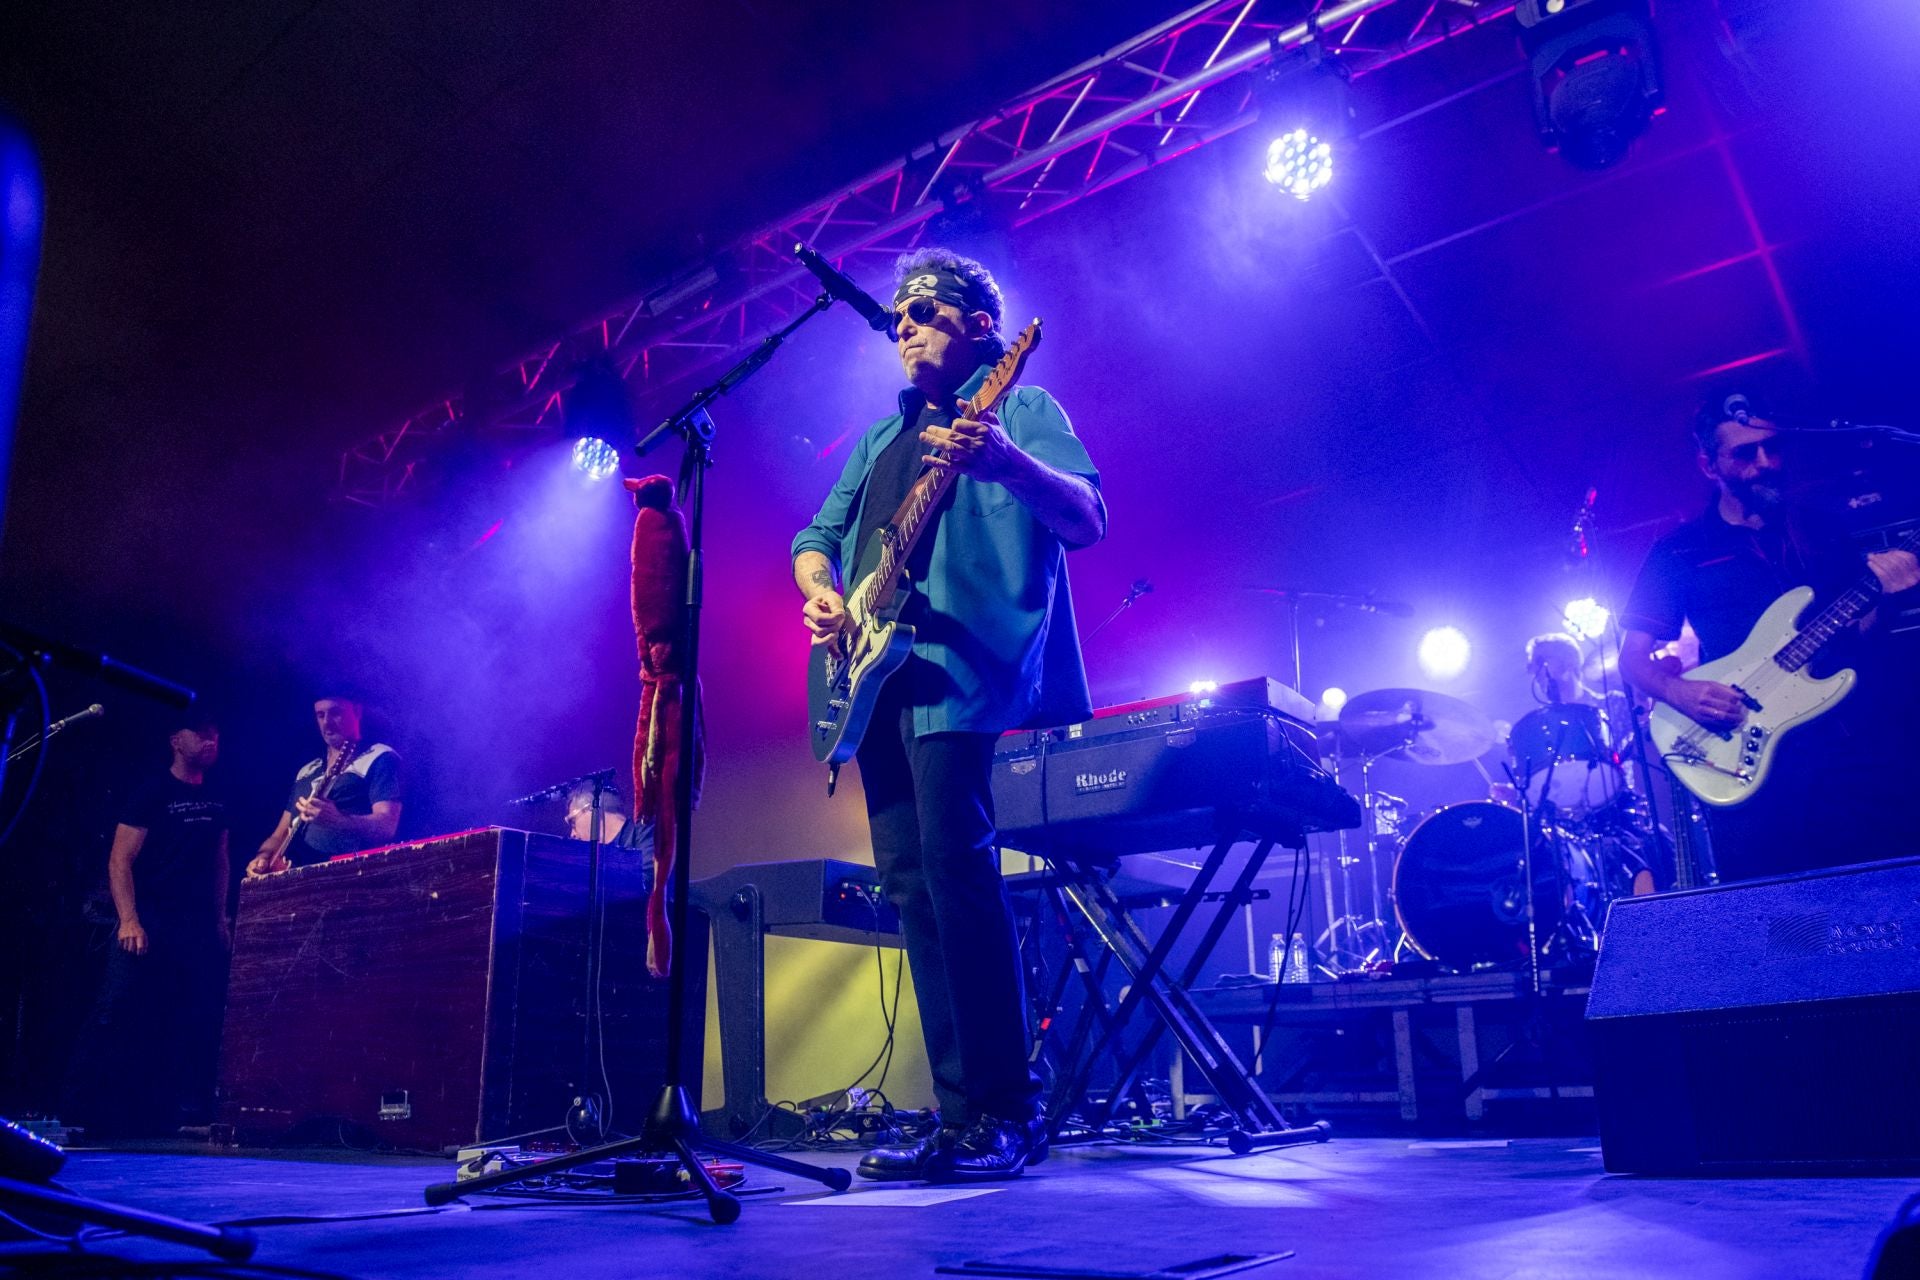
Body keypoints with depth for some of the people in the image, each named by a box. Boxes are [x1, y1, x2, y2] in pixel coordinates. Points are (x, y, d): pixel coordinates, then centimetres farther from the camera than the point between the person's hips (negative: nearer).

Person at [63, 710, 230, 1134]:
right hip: (150, 920, -5)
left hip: (199, 926, 5)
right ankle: (85, 1112, -1)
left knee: (196, 1022, 2)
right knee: (117, 1015, -10)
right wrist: (128, 920, -18)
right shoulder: (151, 792, -3)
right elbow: (120, 862, -7)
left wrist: (220, 918, 9)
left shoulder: (216, 799, 13)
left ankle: (187, 1113, 8)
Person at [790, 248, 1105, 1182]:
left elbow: (1087, 521, -7)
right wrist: (820, 591, 3)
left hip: (963, 671, -7)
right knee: (910, 886, 2)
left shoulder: (1021, 410, 7)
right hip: (879, 676, 7)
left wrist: (1008, 462, -27)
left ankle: (1005, 1114, -8)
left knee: (953, 870, -17)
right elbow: (817, 536, 27)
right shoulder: (883, 436, 28)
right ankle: (960, 1116, 8)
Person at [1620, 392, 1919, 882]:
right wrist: (1679, 691, -16)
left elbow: (1864, 628, 16)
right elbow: (1633, 656, 4)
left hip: (1859, 736, 3)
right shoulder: (1679, 552, 6)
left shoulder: (1818, 526, 15)